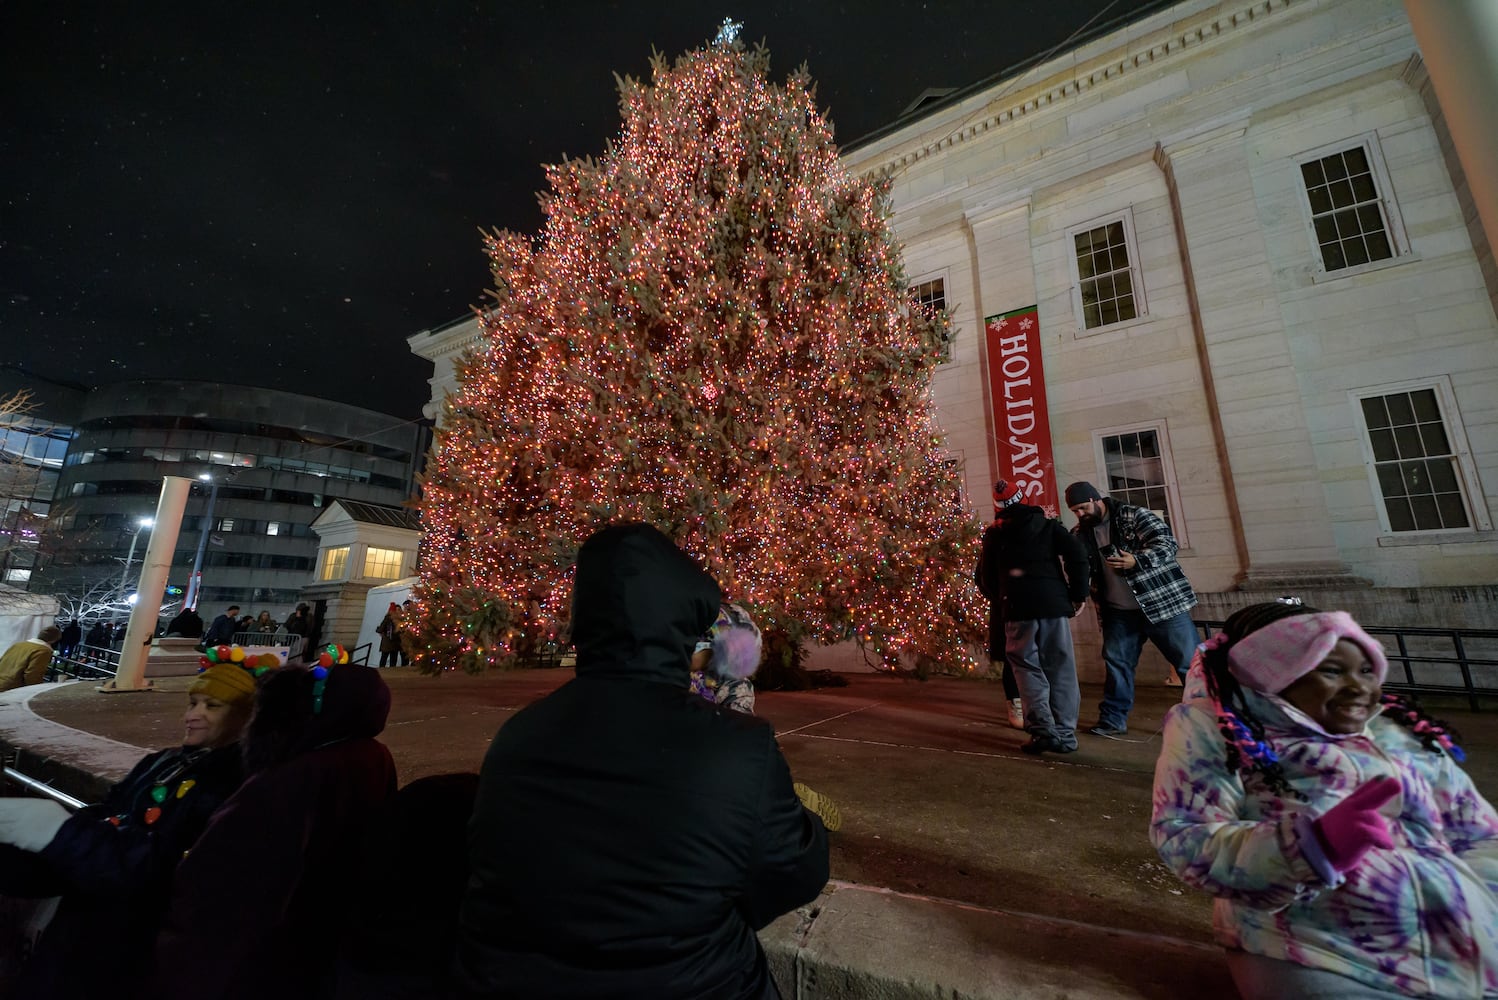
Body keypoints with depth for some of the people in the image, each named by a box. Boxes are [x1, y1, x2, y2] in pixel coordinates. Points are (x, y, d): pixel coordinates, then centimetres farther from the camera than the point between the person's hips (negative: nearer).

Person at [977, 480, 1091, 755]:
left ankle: (1043, 730, -6)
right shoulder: (1048, 525, 11)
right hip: (1054, 602, 1)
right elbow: (1077, 555, -2)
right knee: (1060, 668, 9)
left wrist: (1000, 604, 22)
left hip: (1017, 607, -1)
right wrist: (1078, 593, 5)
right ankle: (1064, 734, 10)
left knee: (1027, 666, 6)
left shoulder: (994, 534, 11)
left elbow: (986, 577, 11)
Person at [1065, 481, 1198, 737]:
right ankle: (1113, 719, 18)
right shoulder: (1080, 535, 5)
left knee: (1191, 660, 3)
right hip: (1118, 611, 5)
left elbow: (1167, 542, -16)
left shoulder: (1133, 516, -9)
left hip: (1161, 602, -5)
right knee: (1116, 662, 8)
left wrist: (1137, 560, -30)